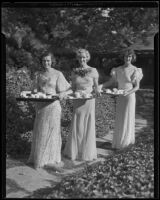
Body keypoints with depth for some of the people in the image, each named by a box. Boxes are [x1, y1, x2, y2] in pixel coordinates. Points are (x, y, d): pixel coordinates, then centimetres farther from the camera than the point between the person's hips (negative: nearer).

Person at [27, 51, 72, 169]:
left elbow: (65, 90, -2)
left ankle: (50, 158, 14)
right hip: (41, 106, 4)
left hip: (53, 105, -4)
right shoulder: (39, 75, 11)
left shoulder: (58, 74, -1)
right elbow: (35, 89, 12)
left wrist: (59, 95, -21)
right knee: (40, 131, 8)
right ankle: (39, 157, 20)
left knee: (51, 130, 2)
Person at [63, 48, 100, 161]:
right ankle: (75, 151, 19)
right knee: (77, 126, 5)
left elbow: (96, 86, 5)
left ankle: (88, 152, 17)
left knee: (88, 126, 3)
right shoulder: (74, 72, 8)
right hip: (77, 101, 2)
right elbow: (73, 88, 11)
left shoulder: (93, 71, 1)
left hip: (89, 101, -2)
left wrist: (96, 91, -16)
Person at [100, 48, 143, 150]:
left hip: (130, 96, -4)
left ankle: (124, 142, 15)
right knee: (119, 119, 10)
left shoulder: (135, 70, -7)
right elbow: (111, 82, 5)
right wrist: (100, 86, -8)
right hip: (120, 97, 4)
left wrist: (128, 92, -25)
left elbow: (137, 87, -8)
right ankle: (118, 141, 23)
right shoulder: (118, 69, 4)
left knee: (128, 118, 3)